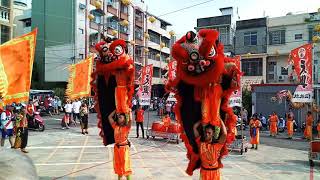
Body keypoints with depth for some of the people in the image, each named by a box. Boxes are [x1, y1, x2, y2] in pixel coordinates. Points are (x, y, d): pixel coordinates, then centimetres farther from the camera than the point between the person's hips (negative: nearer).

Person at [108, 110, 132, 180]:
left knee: (126, 165, 2)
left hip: (124, 147, -5)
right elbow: (109, 117, 3)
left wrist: (129, 111, -17)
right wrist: (116, 110, 3)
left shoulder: (126, 127, -10)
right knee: (118, 165, 16)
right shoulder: (115, 126, 3)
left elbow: (130, 120, -29)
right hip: (117, 147, 5)